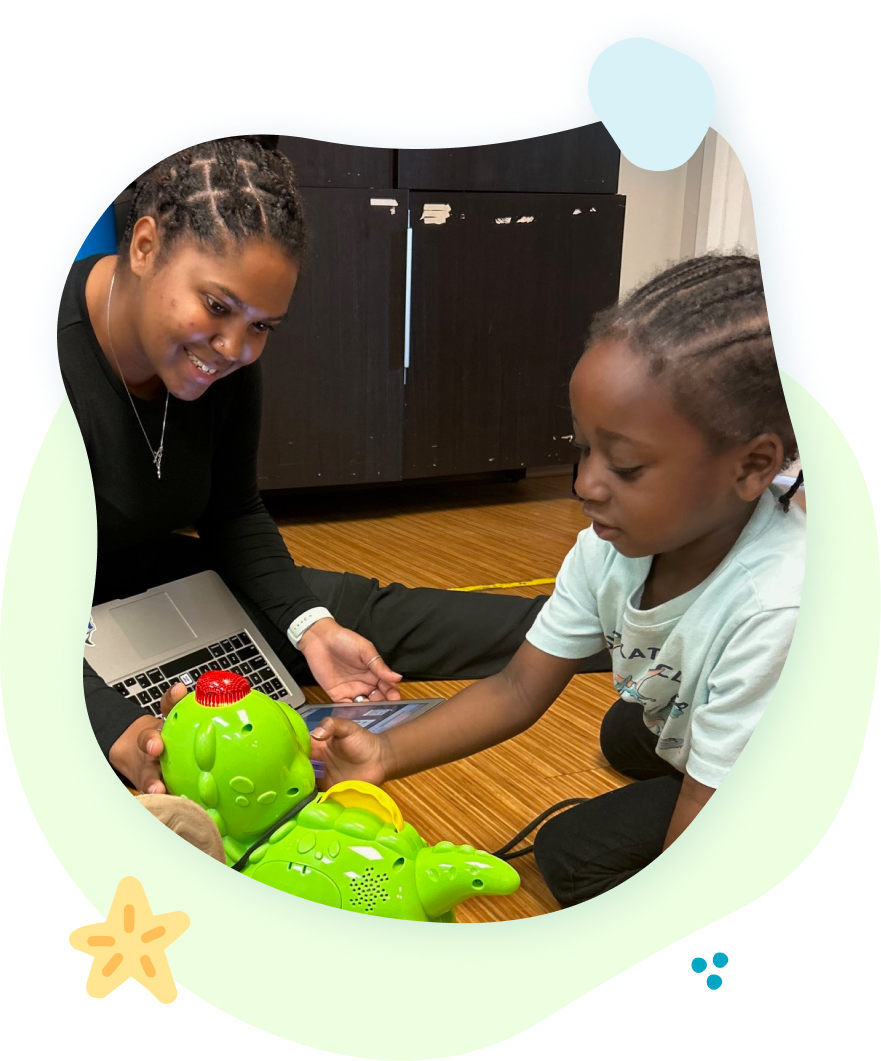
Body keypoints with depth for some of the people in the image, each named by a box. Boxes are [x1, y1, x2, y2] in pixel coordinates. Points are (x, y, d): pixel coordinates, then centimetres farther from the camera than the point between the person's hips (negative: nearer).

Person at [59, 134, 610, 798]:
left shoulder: (225, 355, -11)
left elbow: (233, 514, 0)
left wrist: (312, 626, -14)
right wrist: (120, 733, -45)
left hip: (159, 582, 5)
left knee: (353, 610, -8)